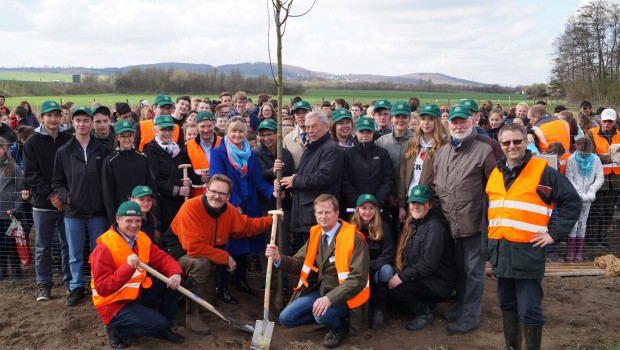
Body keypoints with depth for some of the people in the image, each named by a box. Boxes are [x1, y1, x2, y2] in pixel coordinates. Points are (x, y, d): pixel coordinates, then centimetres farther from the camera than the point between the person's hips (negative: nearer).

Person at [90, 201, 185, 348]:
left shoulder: (142, 238, 2)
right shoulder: (105, 248, -22)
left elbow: (163, 258, 1)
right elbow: (103, 288, -25)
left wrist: (175, 273, -21)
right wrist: (128, 266, -36)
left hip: (138, 293, 8)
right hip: (114, 304, -8)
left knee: (171, 280, -7)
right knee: (158, 323, -20)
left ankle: (165, 328, 8)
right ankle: (115, 329, 2)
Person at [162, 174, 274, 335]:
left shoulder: (229, 210, -9)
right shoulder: (191, 207, -30)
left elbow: (248, 226, 9)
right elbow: (194, 248, -34)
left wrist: (271, 219, -3)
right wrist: (225, 257, -27)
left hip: (205, 254, 7)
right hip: (178, 252, -7)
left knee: (207, 298, 10)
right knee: (201, 264, -37)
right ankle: (191, 315, -22)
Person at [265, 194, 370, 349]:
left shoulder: (354, 238, -20)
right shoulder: (315, 233, 2)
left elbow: (358, 278, -26)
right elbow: (299, 264, 1)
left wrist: (330, 298, -36)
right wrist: (279, 258, -20)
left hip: (342, 295, -6)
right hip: (319, 290, 6)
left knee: (322, 315, -34)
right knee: (286, 319, -3)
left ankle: (339, 327, 2)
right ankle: (326, 316, 15)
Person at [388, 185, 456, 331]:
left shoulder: (435, 226, -20)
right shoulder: (414, 222, 8)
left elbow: (429, 264, -24)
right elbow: (405, 253, 11)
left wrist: (402, 277, -22)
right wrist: (400, 274, -5)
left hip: (439, 283, -9)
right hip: (420, 277, 9)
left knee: (395, 289, -24)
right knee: (388, 283, -10)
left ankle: (425, 314, -1)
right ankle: (424, 303, 10)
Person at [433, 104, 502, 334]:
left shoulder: (485, 149, -11)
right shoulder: (443, 152, 11)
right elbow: (436, 184, 18)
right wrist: (441, 208, 12)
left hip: (474, 221, -7)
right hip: (451, 223, 7)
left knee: (473, 270, 4)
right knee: (459, 267, 20)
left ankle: (470, 315, 15)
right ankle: (461, 306, 35)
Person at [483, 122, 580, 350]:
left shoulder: (542, 172, -5)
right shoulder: (495, 174, 11)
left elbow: (572, 201, -4)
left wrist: (555, 234, -9)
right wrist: (486, 246, 11)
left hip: (527, 251, -6)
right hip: (500, 251, 6)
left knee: (529, 310, -2)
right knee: (507, 304, 17)